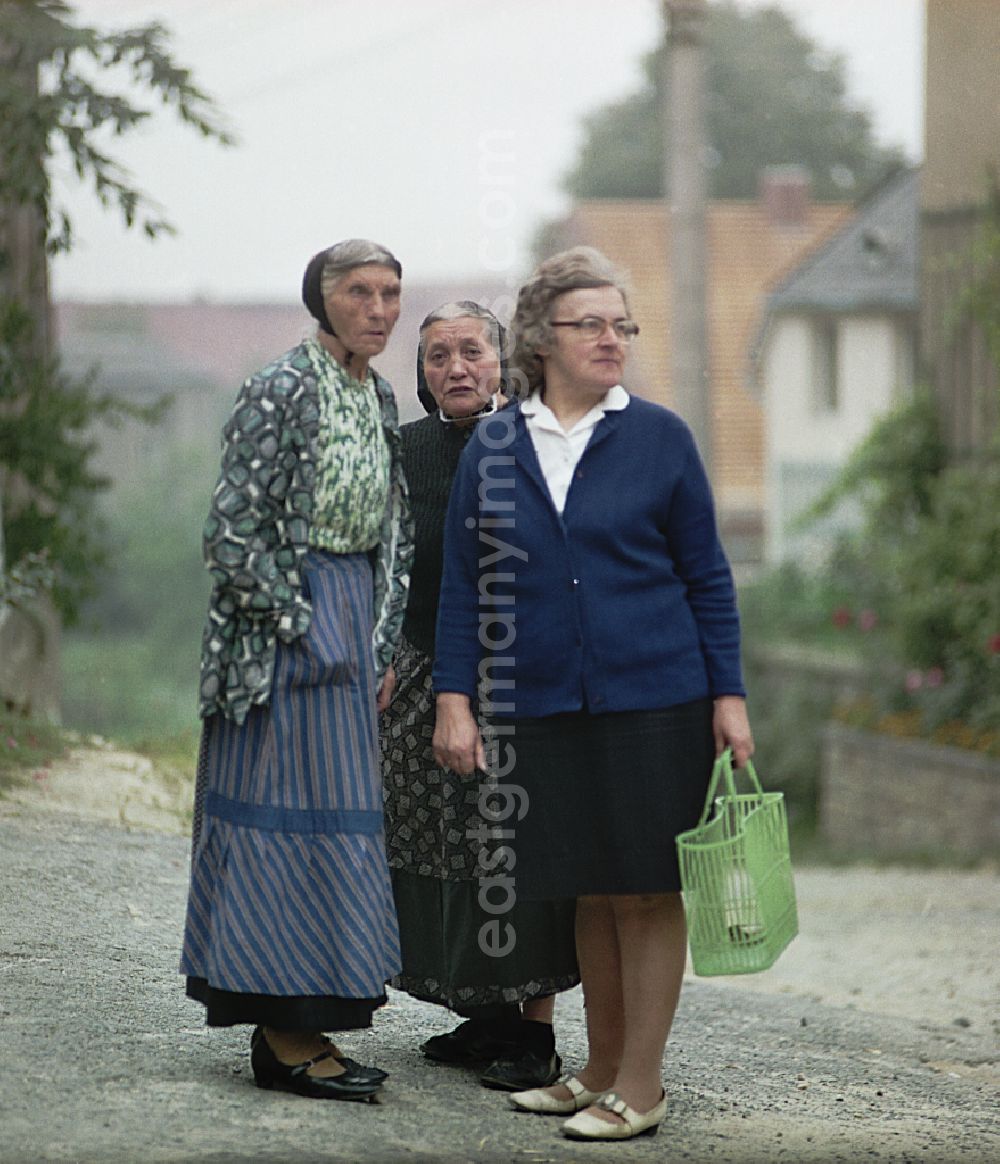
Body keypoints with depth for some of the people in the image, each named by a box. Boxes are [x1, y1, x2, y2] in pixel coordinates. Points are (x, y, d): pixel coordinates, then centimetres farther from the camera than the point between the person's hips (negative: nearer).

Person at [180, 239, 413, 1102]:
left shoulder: (379, 400, 12)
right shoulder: (282, 392, -12)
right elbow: (233, 528, -15)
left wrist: (383, 643, 12)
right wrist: (296, 625, -13)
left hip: (353, 624, 8)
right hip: (287, 620, -8)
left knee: (339, 820, 8)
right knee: (293, 810, -7)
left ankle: (302, 1027, 14)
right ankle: (284, 1039, -3)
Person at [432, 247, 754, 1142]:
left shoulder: (659, 438, 1)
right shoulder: (493, 449, 6)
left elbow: (707, 574, 4)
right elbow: (464, 583, 9)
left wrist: (728, 695, -1)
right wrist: (455, 698, 1)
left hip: (653, 699, -2)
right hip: (547, 708, 2)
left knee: (647, 893, -1)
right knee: (590, 894, 10)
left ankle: (641, 1085, 6)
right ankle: (601, 1070, 22)